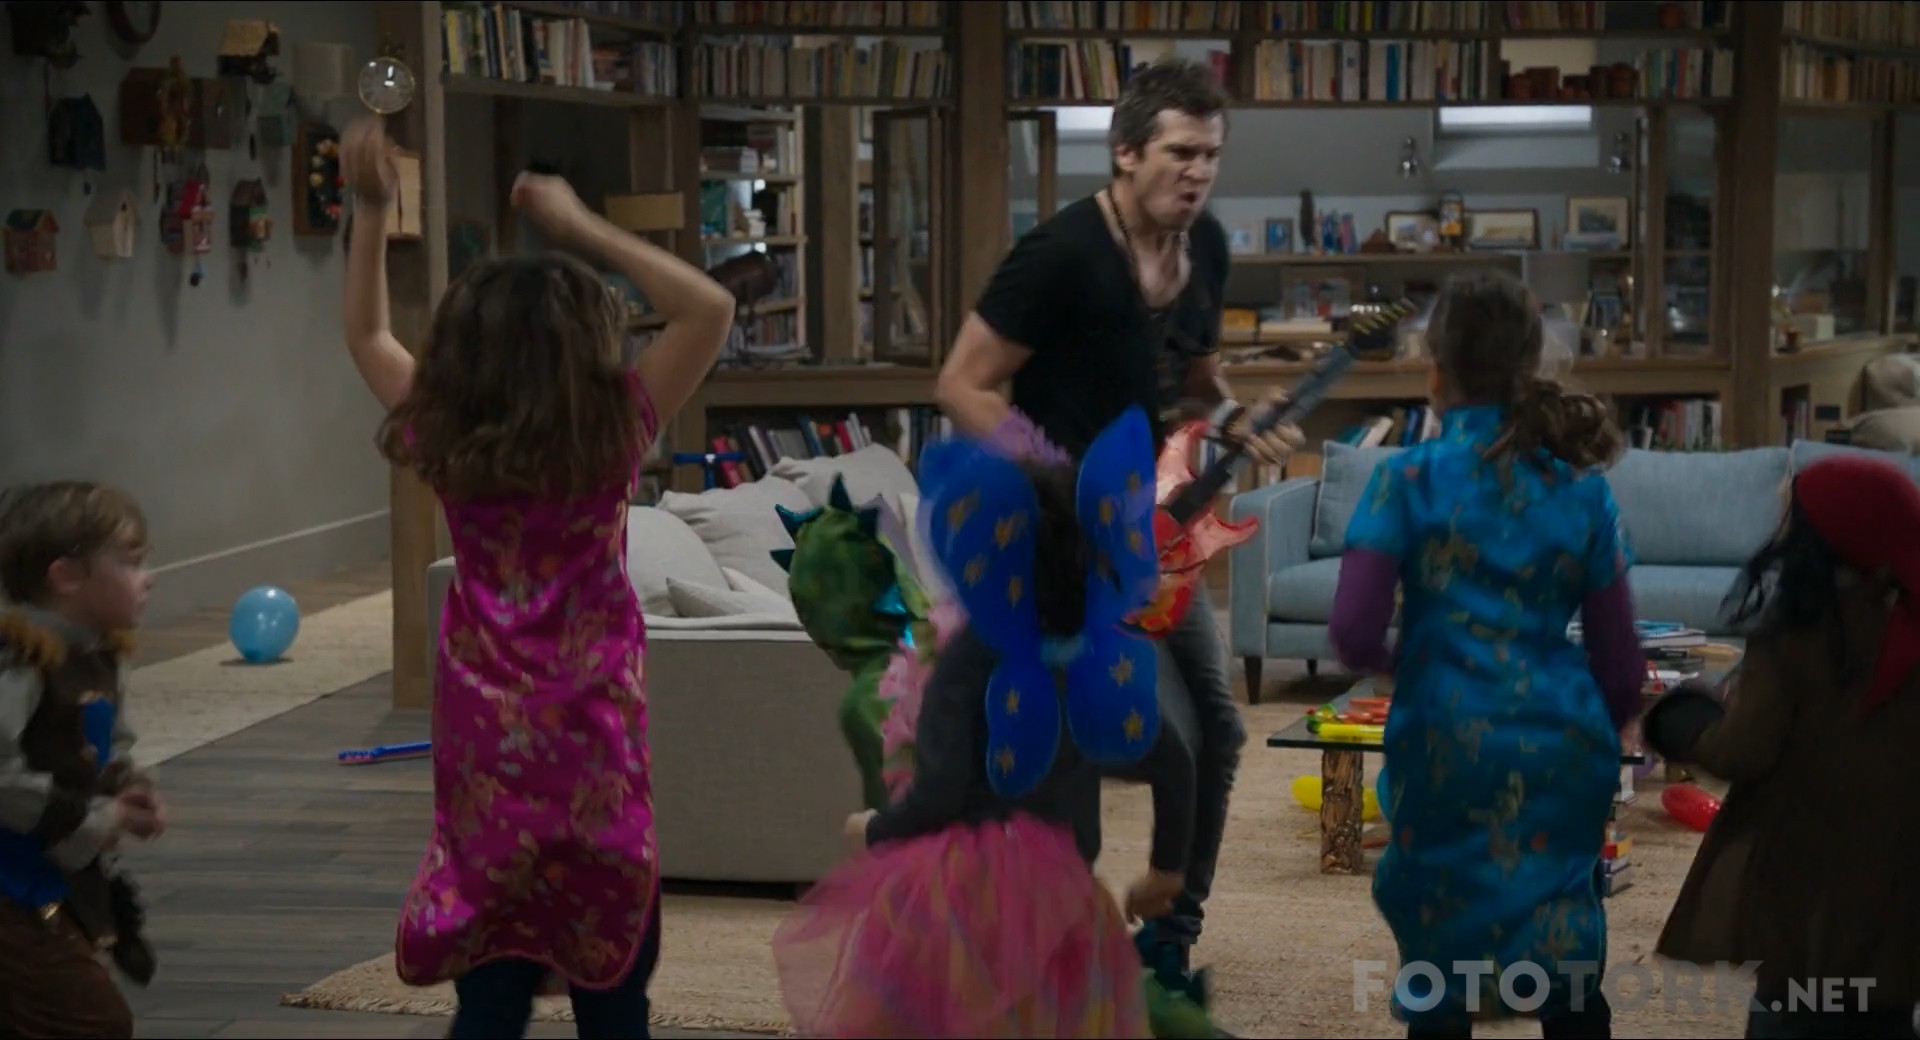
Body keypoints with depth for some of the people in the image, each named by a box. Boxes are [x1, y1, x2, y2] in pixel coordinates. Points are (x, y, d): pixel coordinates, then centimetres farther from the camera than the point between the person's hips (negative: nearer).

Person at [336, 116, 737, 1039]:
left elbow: (366, 334, 15)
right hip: (590, 745, -3)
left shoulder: (441, 442, -2)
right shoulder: (610, 433, -11)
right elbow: (710, 309, -8)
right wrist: (582, 226, -9)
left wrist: (371, 212, 9)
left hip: (483, 747, 3)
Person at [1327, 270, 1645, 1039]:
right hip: (1562, 744, 3)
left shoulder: (1409, 479, -4)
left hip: (1451, 742, -3)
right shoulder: (1581, 485, 5)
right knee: (1567, 952, 14)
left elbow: (1353, 635, -11)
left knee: (1439, 944, 10)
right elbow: (1618, 657, 7)